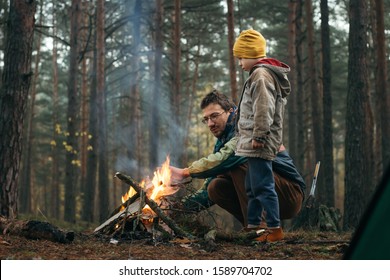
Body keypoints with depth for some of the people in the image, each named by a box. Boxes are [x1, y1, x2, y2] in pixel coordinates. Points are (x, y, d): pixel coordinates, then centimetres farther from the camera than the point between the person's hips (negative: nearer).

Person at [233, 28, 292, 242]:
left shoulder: (261, 75, -14)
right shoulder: (267, 73, 20)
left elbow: (263, 110, -22)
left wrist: (258, 136, -20)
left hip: (259, 144, -11)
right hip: (257, 145, 11)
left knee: (263, 186, -9)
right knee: (253, 186, 17)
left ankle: (275, 229, -7)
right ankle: (253, 225, 26)